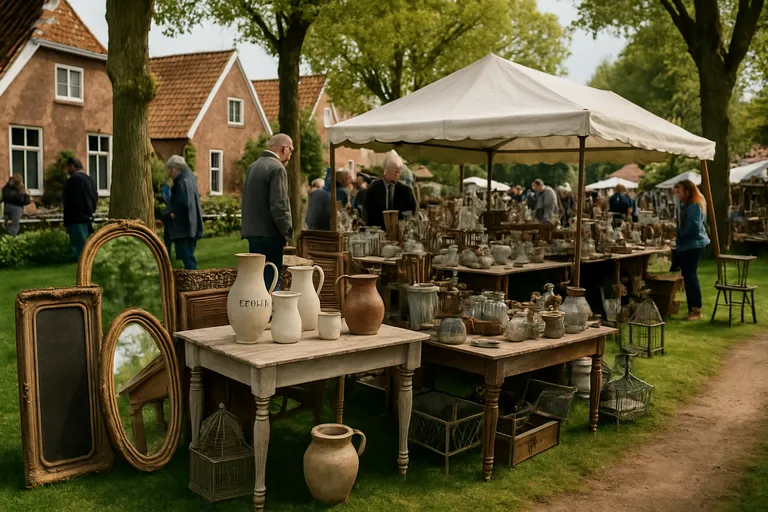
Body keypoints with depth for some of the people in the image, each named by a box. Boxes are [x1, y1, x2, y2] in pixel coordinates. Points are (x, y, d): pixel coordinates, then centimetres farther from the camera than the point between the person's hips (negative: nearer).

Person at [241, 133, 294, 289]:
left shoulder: (253, 166, 15)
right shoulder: (277, 168, -13)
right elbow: (279, 205, -19)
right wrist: (287, 232, -9)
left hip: (252, 232, 9)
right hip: (269, 235, -9)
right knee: (271, 283, -5)